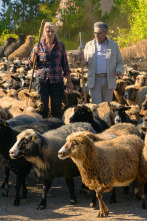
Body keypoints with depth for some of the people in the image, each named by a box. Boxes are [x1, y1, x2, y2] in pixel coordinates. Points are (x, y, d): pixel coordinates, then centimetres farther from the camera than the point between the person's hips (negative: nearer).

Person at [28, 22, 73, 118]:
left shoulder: (60, 46, 7)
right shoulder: (39, 46, 5)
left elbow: (65, 65, 10)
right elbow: (31, 64, 6)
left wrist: (69, 82, 8)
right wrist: (34, 54, -14)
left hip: (57, 81, 1)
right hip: (42, 80, -1)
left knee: (57, 107, 1)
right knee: (43, 107, -6)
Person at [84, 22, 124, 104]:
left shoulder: (114, 45, 6)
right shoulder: (89, 45, 6)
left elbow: (120, 62, 10)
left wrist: (119, 71, -11)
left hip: (109, 80, 1)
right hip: (95, 80, -1)